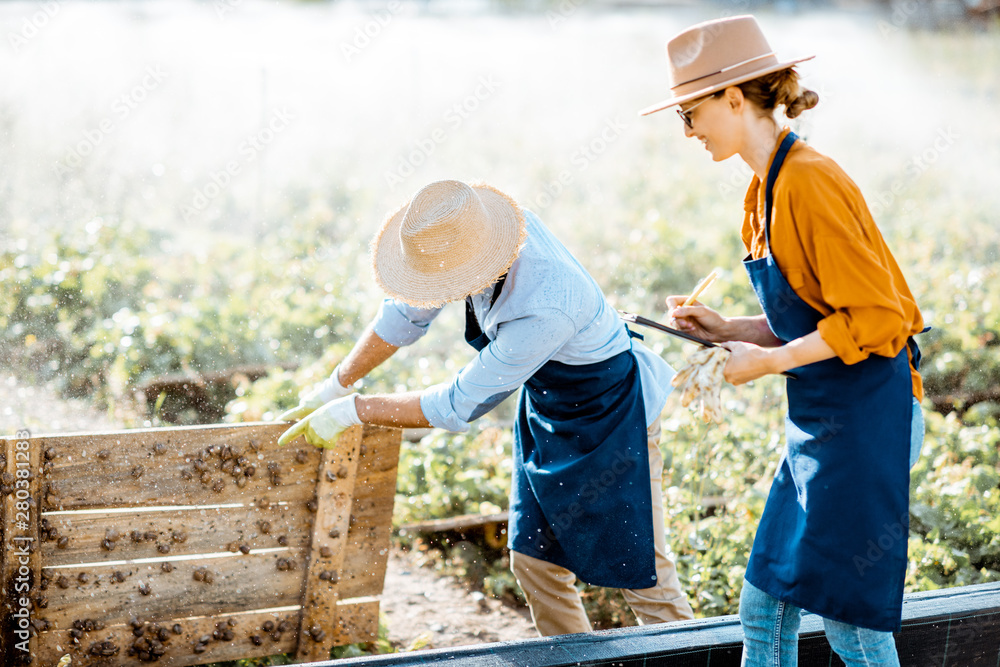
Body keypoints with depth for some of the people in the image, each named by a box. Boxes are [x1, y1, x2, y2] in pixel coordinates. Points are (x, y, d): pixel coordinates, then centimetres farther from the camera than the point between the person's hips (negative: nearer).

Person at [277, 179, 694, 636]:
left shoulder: (547, 310, -40)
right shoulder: (470, 230, -18)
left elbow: (460, 405, -29)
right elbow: (407, 313, 0)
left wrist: (354, 410, -21)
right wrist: (336, 385, 3)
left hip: (613, 421, -8)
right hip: (547, 412, 8)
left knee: (642, 575, -3)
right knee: (534, 562, 10)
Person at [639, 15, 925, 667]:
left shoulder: (809, 181, -18)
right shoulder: (768, 188, 12)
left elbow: (874, 317, -20)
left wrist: (766, 361, -16)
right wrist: (728, 329, 7)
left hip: (864, 417, -9)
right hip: (818, 420, 9)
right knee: (764, 608, 10)